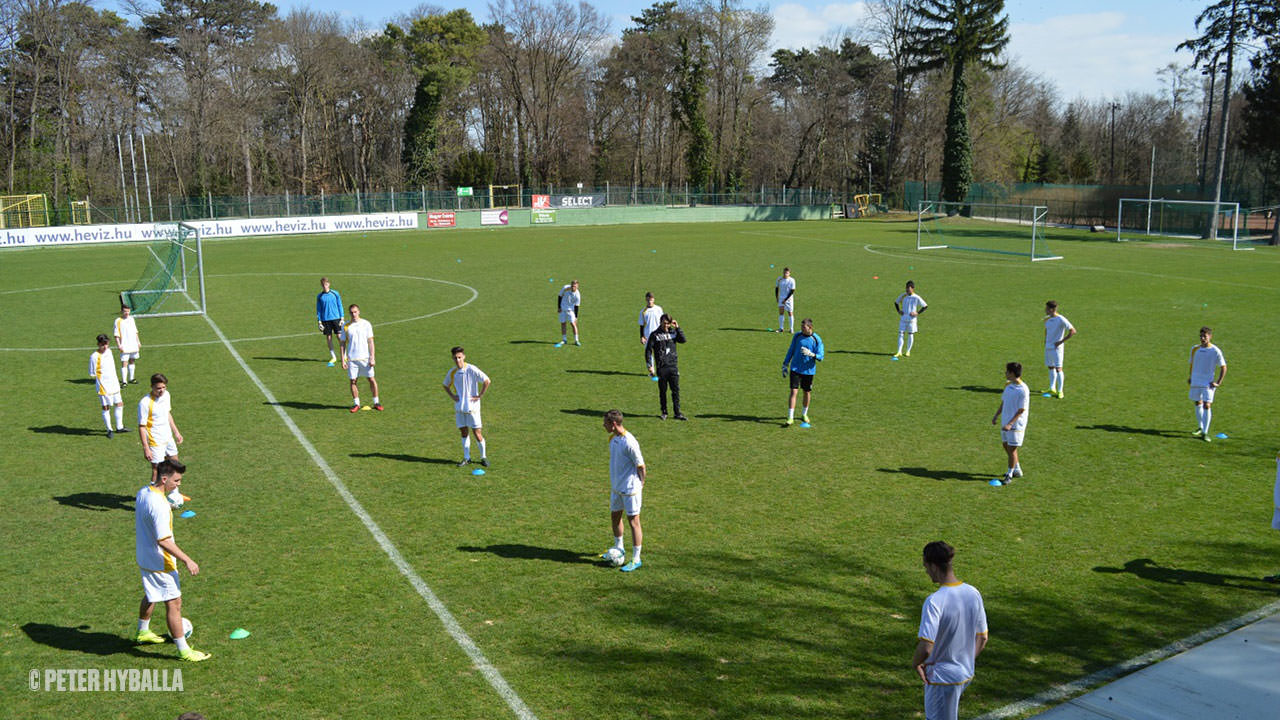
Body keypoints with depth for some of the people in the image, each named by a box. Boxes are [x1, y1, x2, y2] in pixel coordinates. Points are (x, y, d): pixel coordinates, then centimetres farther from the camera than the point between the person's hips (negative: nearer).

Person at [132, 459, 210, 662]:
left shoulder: (142, 493, 1)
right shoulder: (159, 505, -29)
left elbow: (137, 525, 16)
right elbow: (163, 541, -30)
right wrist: (187, 560, -25)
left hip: (144, 558, 10)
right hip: (160, 563, -10)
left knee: (151, 596, 29)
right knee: (174, 603, -1)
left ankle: (142, 632, 49)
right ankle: (184, 651, 6)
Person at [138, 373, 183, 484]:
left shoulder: (166, 395, -1)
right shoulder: (145, 403, -23)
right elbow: (142, 427, -20)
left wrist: (176, 432, 20)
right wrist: (146, 448, -22)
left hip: (168, 438, 8)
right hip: (156, 442, -8)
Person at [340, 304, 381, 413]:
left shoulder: (366, 324, 1)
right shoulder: (346, 327, 3)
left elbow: (370, 341, 1)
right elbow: (343, 344, 7)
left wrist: (372, 358, -5)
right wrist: (343, 360, 1)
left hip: (365, 358, -1)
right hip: (352, 359, 1)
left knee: (372, 379, 0)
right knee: (353, 381, 3)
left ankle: (376, 402, 12)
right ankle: (356, 404, 14)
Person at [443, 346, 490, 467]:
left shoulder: (472, 369, -13)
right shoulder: (452, 372, 3)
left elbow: (487, 381, -10)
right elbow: (446, 385, 20)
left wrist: (480, 396, -11)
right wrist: (452, 396, 5)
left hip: (472, 405, -5)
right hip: (459, 406, 5)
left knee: (477, 432, -3)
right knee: (463, 431, 8)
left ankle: (483, 456, 11)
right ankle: (466, 457, 17)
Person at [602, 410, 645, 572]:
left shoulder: (629, 442, -22)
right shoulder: (613, 438, 5)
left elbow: (641, 466, -15)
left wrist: (641, 485, -8)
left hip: (630, 489, -9)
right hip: (616, 487, 9)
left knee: (633, 521, -2)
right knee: (615, 516, 20)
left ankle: (636, 559, 5)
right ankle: (619, 548, 41)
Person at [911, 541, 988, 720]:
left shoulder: (934, 601, -27)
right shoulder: (973, 594, -4)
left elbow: (925, 648, -32)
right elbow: (982, 639, 7)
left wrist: (915, 663, -11)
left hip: (941, 678, -7)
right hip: (966, 675, 7)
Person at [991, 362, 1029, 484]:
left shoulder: (1023, 390, -19)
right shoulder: (1009, 386, 6)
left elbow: (1021, 410, -18)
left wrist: (1010, 423, -23)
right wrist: (996, 415, 8)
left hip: (1016, 424, -8)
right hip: (1005, 422, 8)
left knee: (1012, 449, -2)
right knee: (1006, 446, 16)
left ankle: (1009, 475, 10)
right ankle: (1017, 470, 32)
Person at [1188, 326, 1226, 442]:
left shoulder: (1215, 351, -8)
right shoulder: (1195, 349, 5)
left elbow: (1223, 367, -3)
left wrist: (1218, 382, -9)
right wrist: (1189, 377, 14)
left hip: (1208, 383, -5)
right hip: (1195, 382, 5)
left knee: (1207, 405, -12)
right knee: (1198, 404, 15)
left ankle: (1205, 433, -11)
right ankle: (1200, 428, 32)